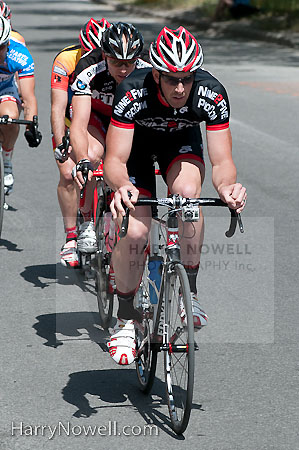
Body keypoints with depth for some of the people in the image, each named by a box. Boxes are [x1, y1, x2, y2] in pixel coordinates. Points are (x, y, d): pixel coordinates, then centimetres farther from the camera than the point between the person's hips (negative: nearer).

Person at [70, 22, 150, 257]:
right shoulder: (90, 72, -36)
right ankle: (87, 223, -15)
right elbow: (79, 126, -43)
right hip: (95, 115, -2)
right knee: (92, 155, -31)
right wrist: (82, 160, -60)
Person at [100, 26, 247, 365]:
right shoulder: (132, 93, -37)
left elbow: (221, 161, -30)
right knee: (133, 232, -17)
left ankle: (189, 293, -16)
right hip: (136, 141, -1)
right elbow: (115, 160, -38)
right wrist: (122, 186, -60)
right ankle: (126, 320, 4)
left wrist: (226, 187, -53)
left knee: (188, 193, -32)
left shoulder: (211, 95, -32)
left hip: (181, 140, 1)